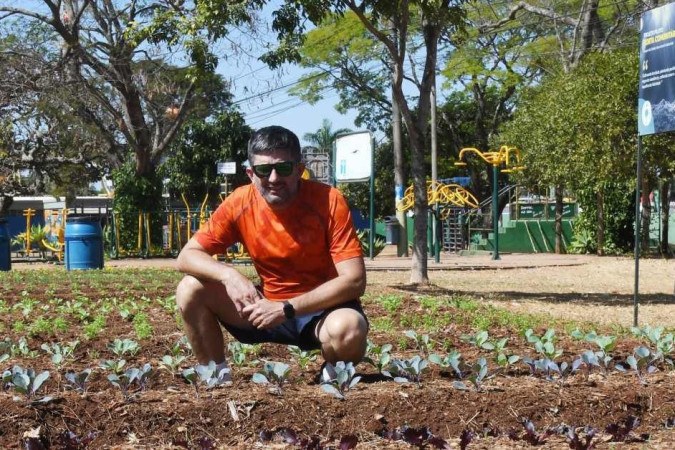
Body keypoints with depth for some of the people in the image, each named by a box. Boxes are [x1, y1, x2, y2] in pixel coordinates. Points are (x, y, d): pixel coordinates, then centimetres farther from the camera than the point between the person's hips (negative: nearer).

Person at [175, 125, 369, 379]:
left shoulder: (329, 201, -20)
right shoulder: (239, 204, -10)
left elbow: (354, 280, -24)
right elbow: (187, 256, -7)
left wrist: (287, 309, -31)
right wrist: (229, 275, -29)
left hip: (324, 307, -3)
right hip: (269, 304, 4)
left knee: (347, 329, -39)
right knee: (191, 289, -14)